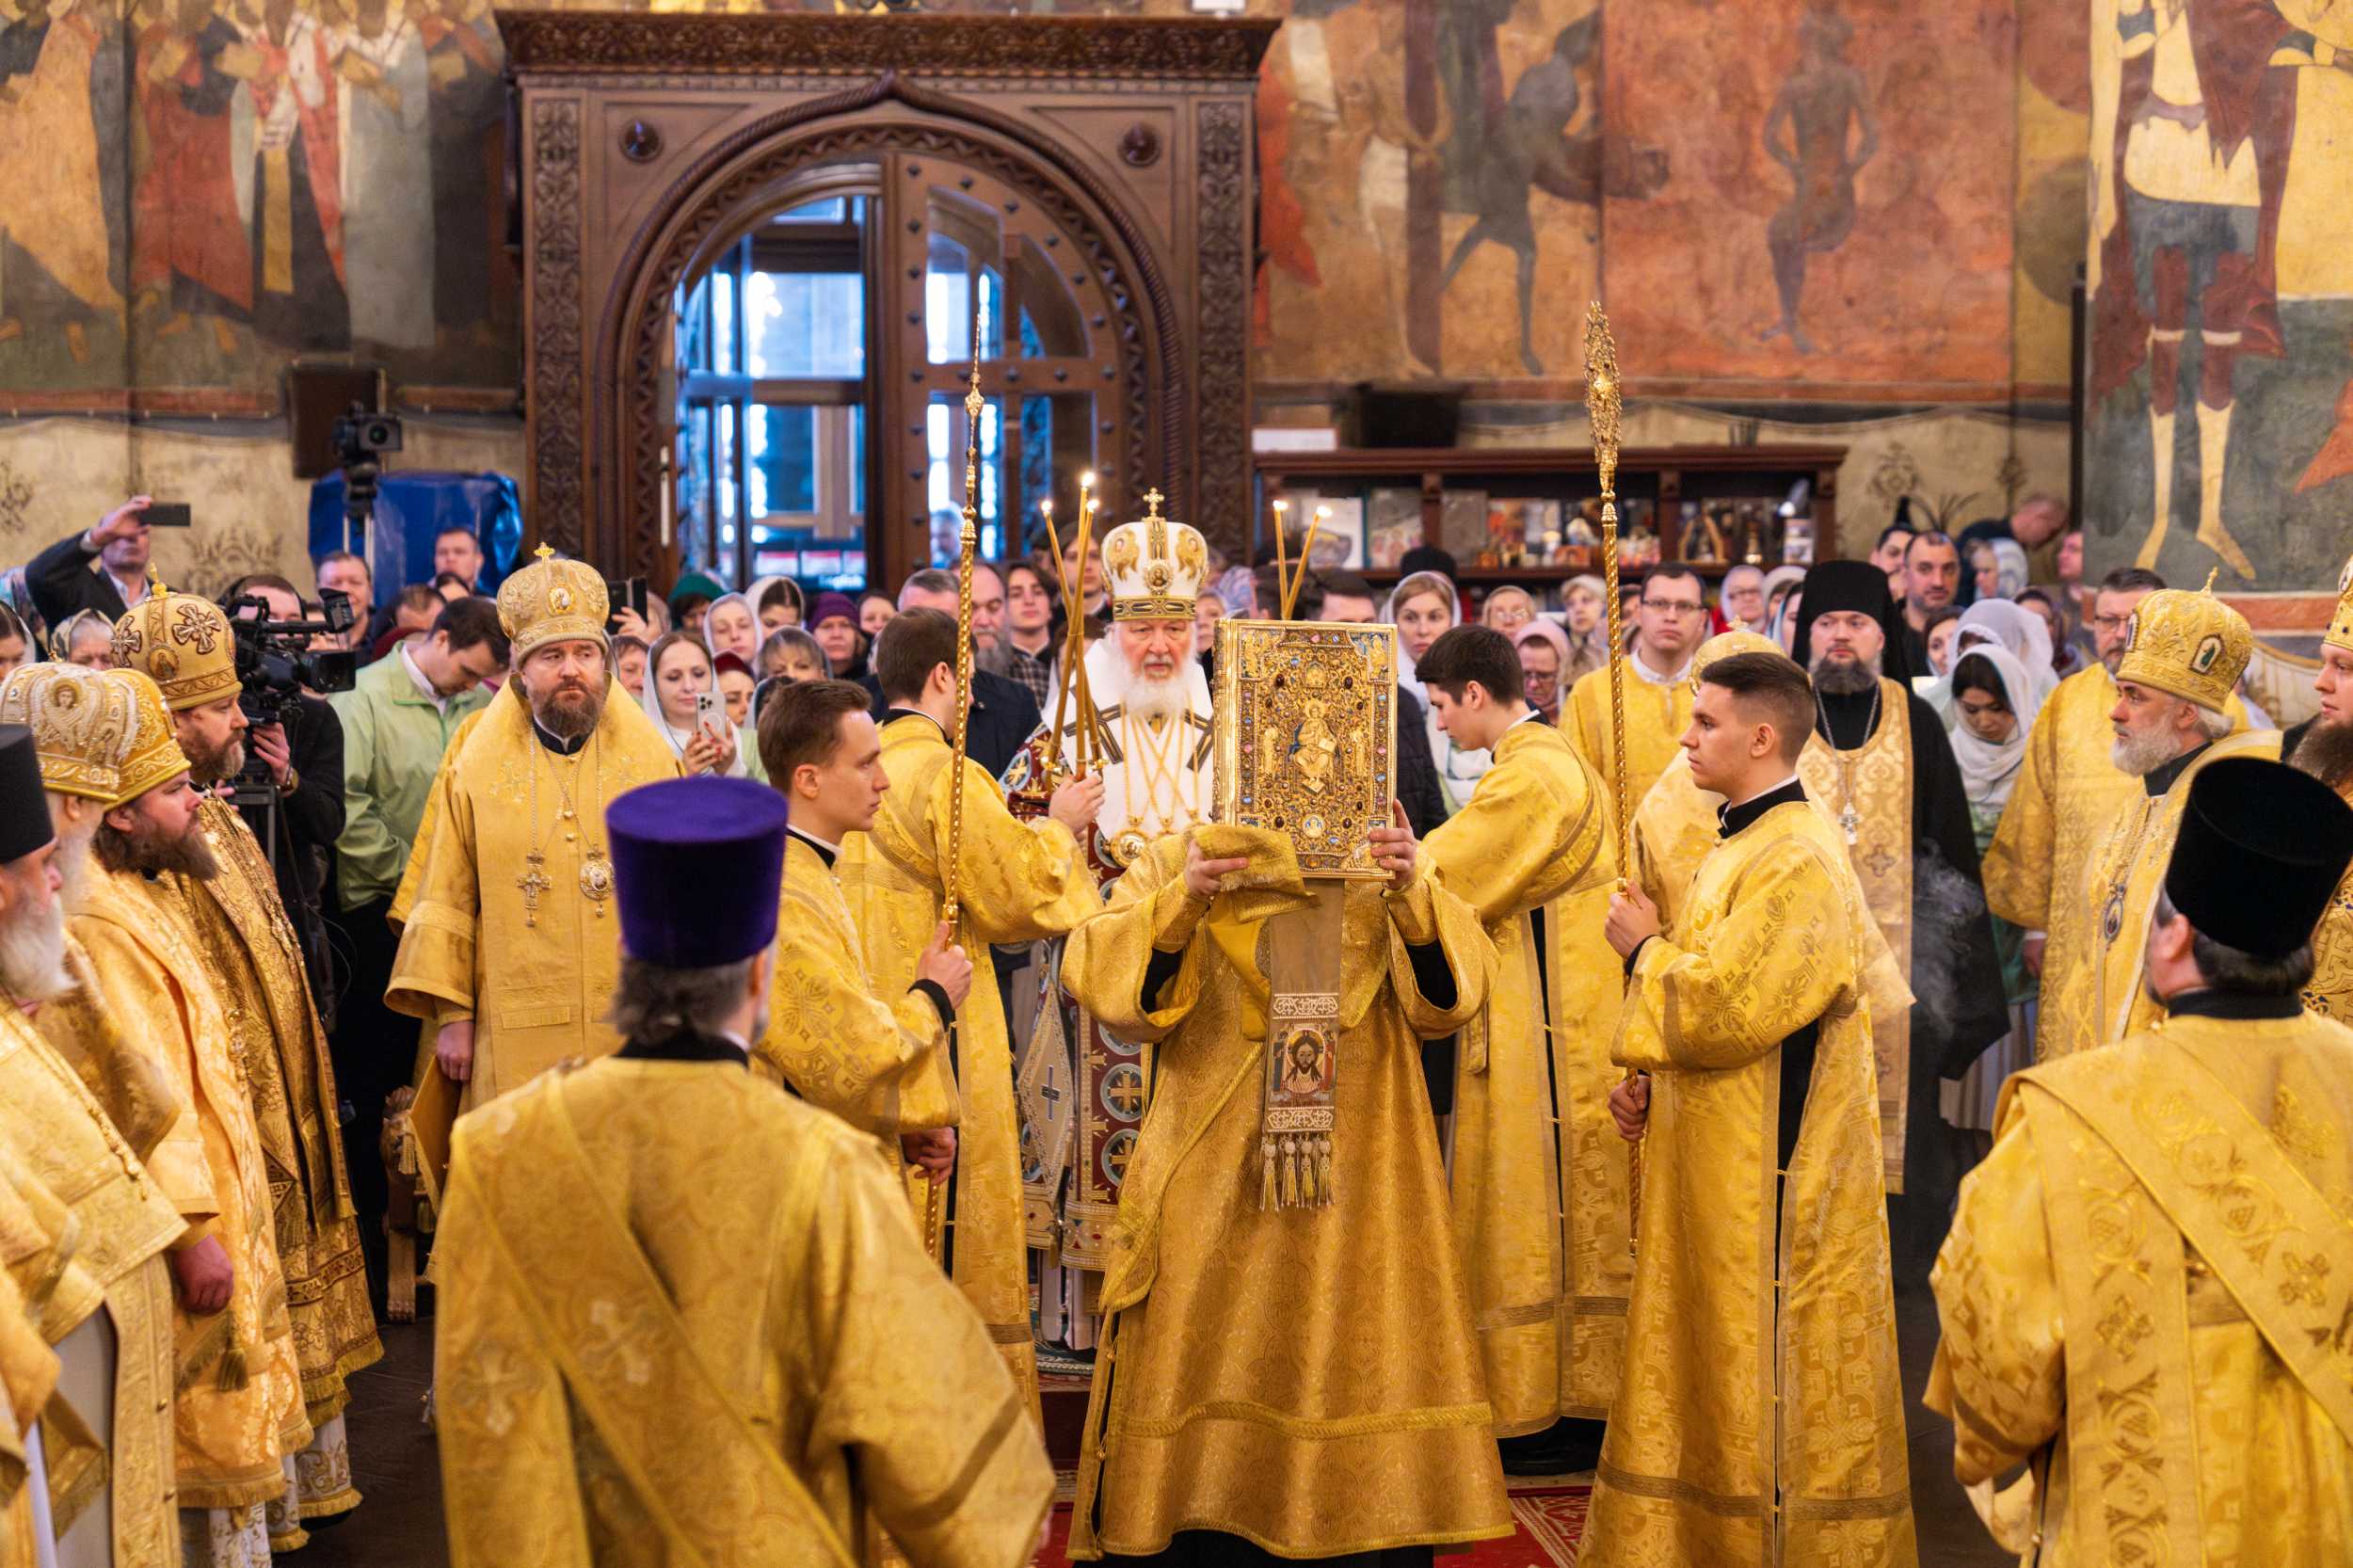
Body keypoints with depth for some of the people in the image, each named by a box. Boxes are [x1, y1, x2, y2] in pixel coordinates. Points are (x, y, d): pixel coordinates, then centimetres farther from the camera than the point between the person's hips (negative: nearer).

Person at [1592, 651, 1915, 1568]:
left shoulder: (1800, 863, -19)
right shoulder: (1743, 846, 13)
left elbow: (1725, 1007, -26)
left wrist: (1645, 948, -9)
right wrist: (1645, 1080, 6)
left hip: (1768, 1174, -10)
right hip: (1715, 1165, 10)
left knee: (1762, 1363, -1)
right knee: (1714, 1353, 15)